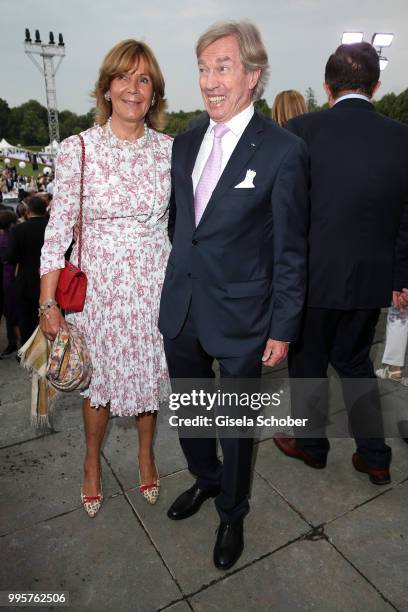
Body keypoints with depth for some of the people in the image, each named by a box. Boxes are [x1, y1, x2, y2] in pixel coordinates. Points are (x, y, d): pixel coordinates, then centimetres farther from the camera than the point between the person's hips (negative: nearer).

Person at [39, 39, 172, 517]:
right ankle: (92, 460, 43)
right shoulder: (77, 149, -8)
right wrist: (48, 303, -8)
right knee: (99, 377, 13)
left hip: (153, 281, 2)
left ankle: (145, 451, 45)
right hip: (97, 282, -1)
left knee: (149, 370, 17)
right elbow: (58, 229, -7)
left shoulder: (169, 150, -1)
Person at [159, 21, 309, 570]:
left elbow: (290, 251, -10)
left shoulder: (283, 151, -12)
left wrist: (283, 329, -9)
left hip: (240, 318, -5)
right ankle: (206, 479, 53)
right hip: (181, 312, 6)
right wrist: (173, 288, 12)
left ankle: (232, 514, 43)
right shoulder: (186, 142, 7)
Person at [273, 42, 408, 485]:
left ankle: (310, 444, 36)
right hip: (371, 279, 4)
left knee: (308, 362, 16)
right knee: (355, 362, 22)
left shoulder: (302, 130, -11)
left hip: (312, 274, -4)